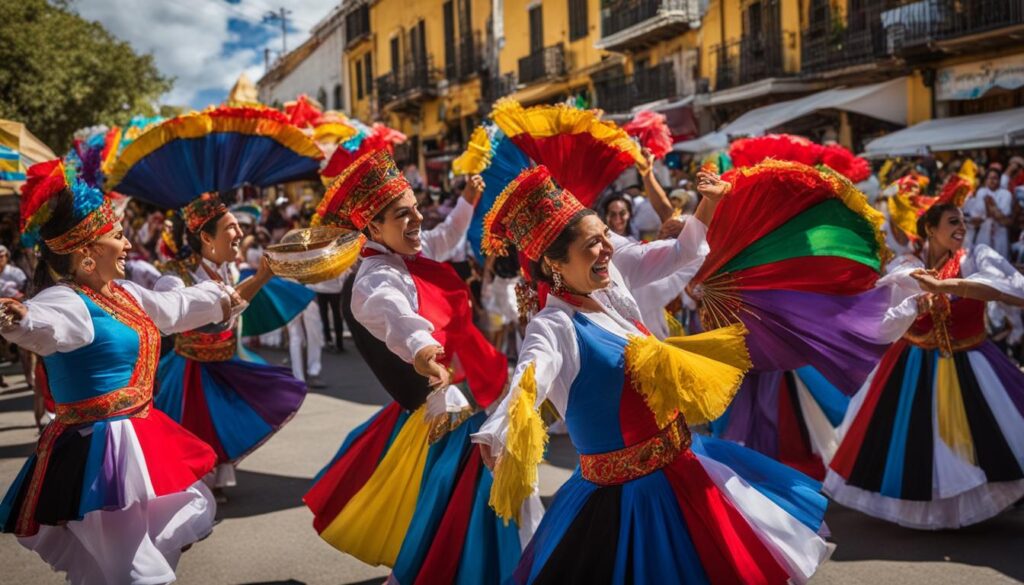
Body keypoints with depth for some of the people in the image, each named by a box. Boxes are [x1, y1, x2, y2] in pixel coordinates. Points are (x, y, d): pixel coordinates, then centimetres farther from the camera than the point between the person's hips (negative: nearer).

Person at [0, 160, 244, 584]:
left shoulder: (122, 292, 8)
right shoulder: (67, 300, -20)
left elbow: (171, 307, 26)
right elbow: (44, 324, -44)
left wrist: (220, 296, 41)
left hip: (138, 434, 10)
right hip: (101, 446, -10)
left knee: (190, 512, 26)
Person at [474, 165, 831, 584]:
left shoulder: (610, 284, -3)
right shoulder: (554, 327, -25)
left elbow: (681, 253, 13)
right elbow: (528, 381, -46)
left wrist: (710, 204, -1)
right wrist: (499, 436, -65)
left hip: (679, 466, 8)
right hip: (629, 494, -8)